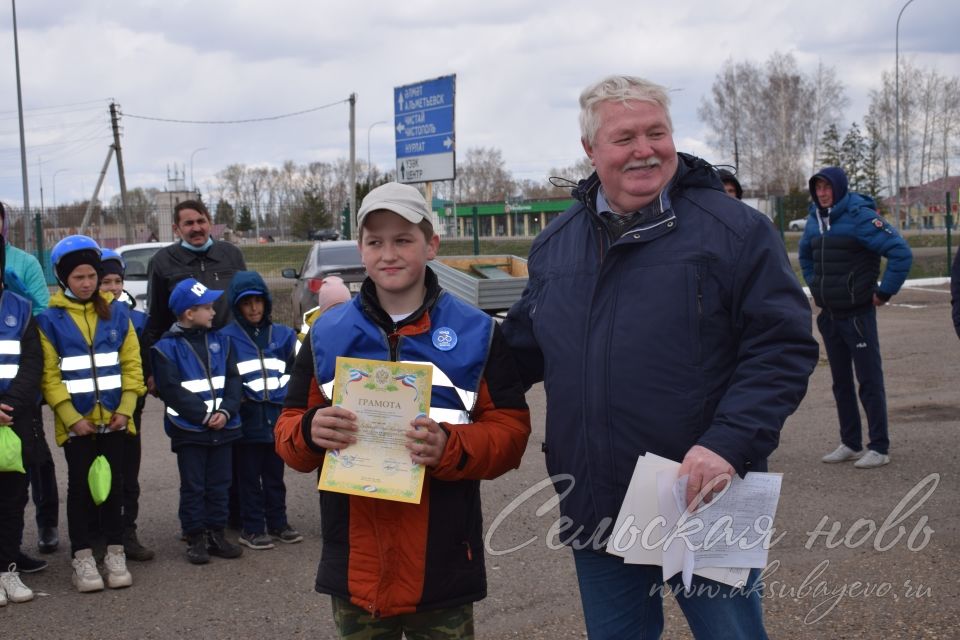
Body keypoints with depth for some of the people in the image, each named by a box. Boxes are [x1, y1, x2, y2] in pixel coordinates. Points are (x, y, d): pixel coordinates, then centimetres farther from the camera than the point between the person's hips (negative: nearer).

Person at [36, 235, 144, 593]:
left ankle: (115, 552, 18)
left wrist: (125, 409, -5)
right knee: (80, 486, 5)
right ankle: (82, 557, 12)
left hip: (113, 418, 2)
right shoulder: (49, 319, -4)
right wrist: (71, 417, -12)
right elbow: (49, 375, -7)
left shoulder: (117, 314, 5)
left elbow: (132, 364, 4)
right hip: (76, 422, -2)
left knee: (115, 484, 9)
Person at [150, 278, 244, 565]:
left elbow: (233, 379, 6)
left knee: (219, 485, 11)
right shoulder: (166, 347, -7)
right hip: (189, 430, -5)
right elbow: (171, 389, -14)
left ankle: (216, 534, 21)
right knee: (193, 487, 3)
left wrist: (226, 411, -10)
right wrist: (204, 414, -16)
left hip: (223, 427, 5)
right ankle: (195, 538, 12)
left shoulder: (220, 341, 8)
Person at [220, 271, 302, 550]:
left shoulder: (283, 335, 10)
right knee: (250, 476, 2)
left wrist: (286, 396, 7)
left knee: (275, 474, 12)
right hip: (247, 417, -3)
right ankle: (252, 528, 9)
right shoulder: (227, 337, -2)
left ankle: (278, 523, 21)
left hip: (277, 415, 3)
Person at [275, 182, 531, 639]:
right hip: (355, 565, 2)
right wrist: (310, 432, -15)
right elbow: (288, 433, 9)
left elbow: (510, 430, -2)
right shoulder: (327, 334, 7)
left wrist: (449, 447, -21)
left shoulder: (475, 332, 1)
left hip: (442, 565, -1)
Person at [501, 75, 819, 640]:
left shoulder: (734, 228, -7)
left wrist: (728, 443, -23)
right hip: (594, 516, 5)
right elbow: (524, 345, 20)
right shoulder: (554, 244, 9)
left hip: (705, 503, -4)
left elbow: (783, 348, -11)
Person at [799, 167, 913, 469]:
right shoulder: (815, 220, 8)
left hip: (857, 313, -7)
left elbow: (901, 252, -20)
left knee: (869, 381, -2)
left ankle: (879, 448, 5)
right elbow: (805, 255, 28)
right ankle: (850, 444, 22)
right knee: (841, 381, 13)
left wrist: (884, 292, -16)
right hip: (829, 315, 7)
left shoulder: (860, 217, -15)